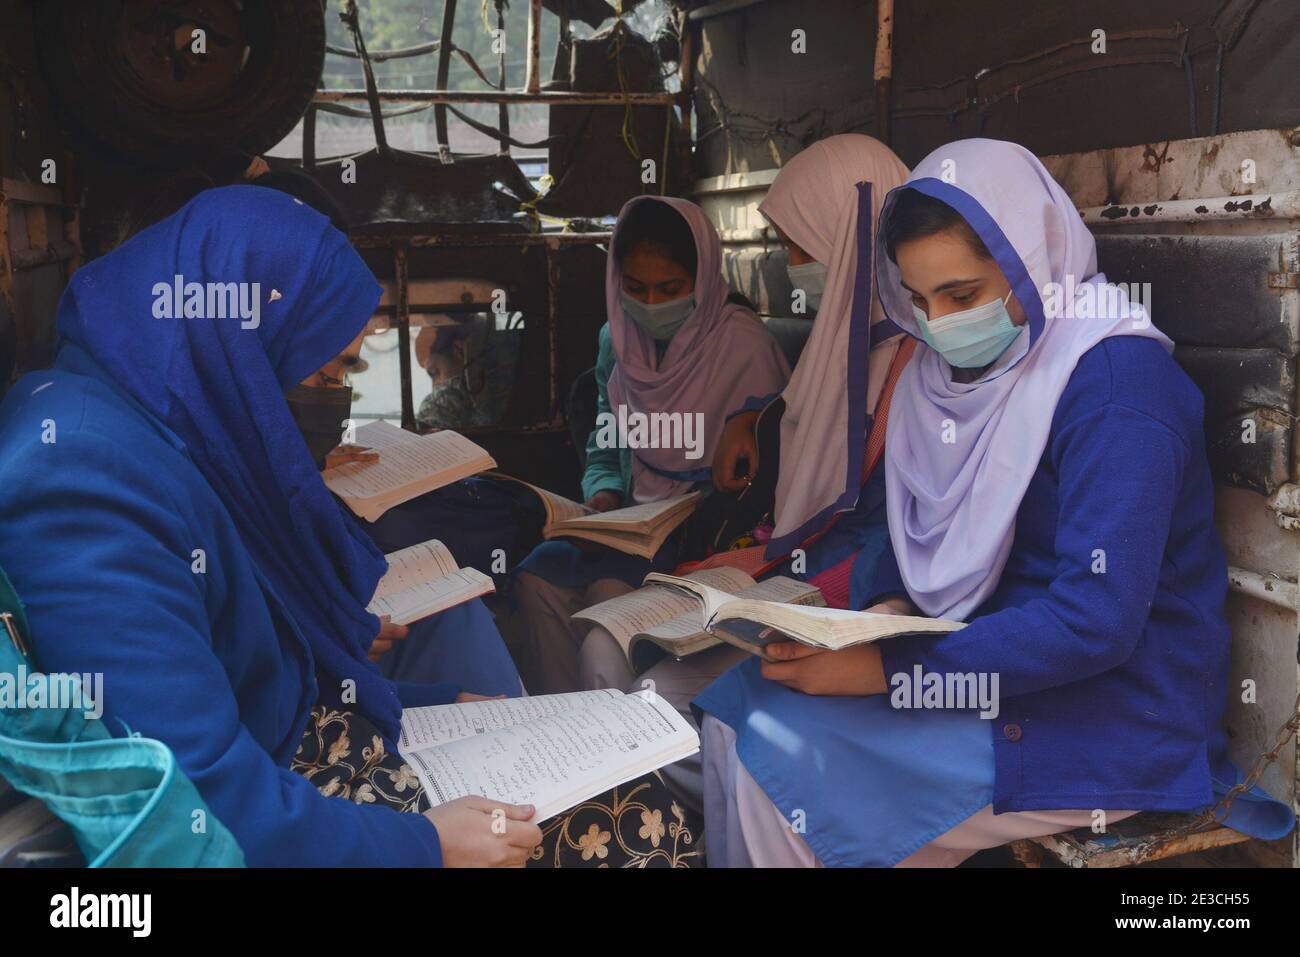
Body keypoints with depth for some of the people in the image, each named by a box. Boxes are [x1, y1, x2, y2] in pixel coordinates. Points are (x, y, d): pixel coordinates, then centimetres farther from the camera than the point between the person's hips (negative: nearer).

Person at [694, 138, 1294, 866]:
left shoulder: (1115, 383, -20)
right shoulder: (953, 367, 5)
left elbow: (1096, 622, -26)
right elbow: (919, 527, 14)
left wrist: (886, 669, -27)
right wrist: (889, 611, -8)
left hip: (1111, 722, -8)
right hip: (987, 663, 8)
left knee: (781, 759, -20)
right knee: (735, 705, -6)